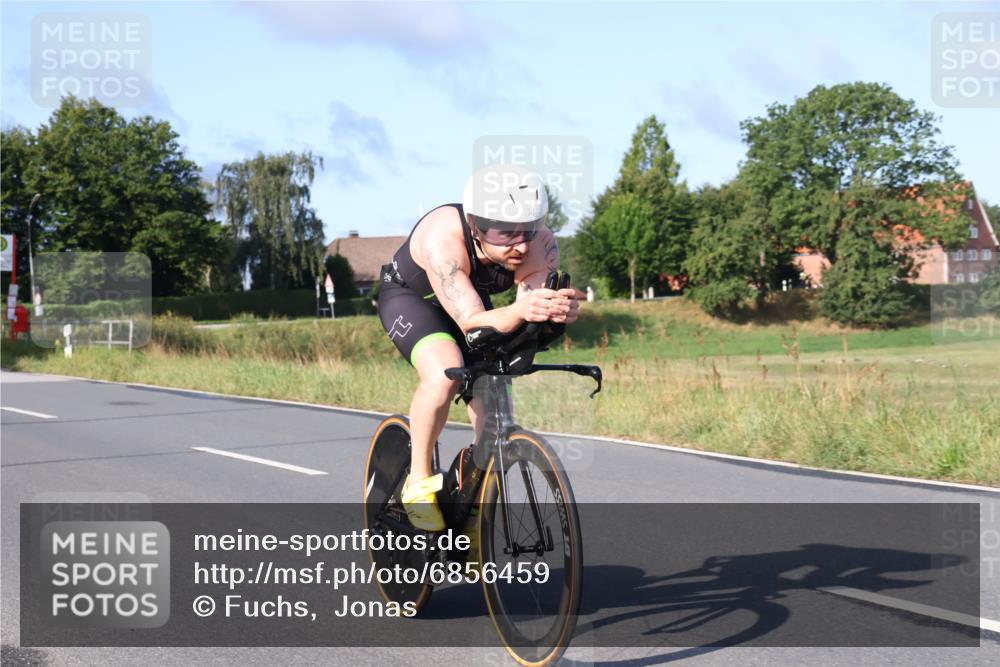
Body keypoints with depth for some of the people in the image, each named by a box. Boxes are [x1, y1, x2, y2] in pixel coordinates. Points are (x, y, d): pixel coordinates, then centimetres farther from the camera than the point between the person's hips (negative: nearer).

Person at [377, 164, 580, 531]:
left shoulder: (541, 244, -30)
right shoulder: (443, 237, -42)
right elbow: (472, 322, -48)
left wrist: (560, 309, -62)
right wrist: (519, 310, -68)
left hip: (473, 301, 5)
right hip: (409, 297, -5)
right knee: (445, 372, -33)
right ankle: (418, 480, -13)